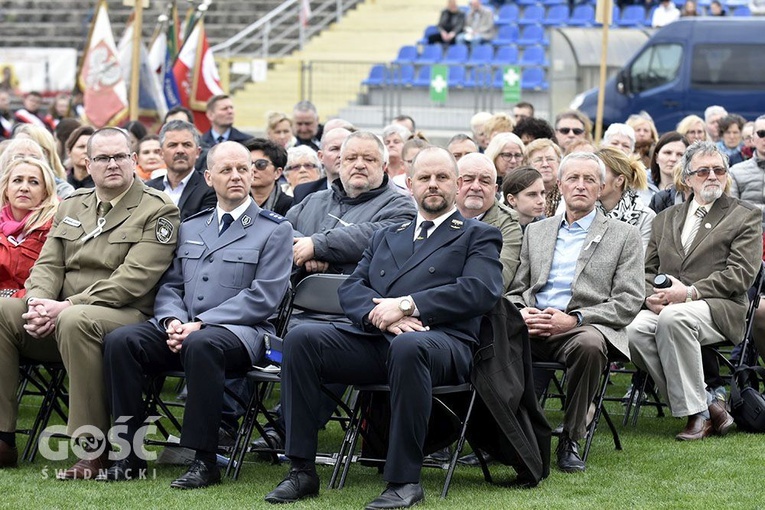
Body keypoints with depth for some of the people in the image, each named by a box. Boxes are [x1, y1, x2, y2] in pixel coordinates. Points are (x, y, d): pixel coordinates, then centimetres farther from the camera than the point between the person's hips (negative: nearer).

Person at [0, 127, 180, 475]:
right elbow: (48, 264, 12)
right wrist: (38, 303, -12)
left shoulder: (157, 211, -3)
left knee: (76, 321, -38)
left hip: (124, 315, -7)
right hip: (58, 313, 7)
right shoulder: (72, 206, 19)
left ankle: (93, 447, -30)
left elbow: (133, 279, -15)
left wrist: (68, 306, -21)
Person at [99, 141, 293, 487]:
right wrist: (172, 321, -6)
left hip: (239, 331, -5)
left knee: (200, 345, -39)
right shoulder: (190, 228, 22)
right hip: (180, 328, 5)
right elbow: (170, 286, 19)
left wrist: (201, 323, -14)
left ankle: (204, 461, -32)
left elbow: (263, 297, -7)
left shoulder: (274, 230, 4)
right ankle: (130, 454, -18)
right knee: (119, 340, -22)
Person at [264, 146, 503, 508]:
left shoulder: (478, 235, 15)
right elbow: (350, 289, 16)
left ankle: (404, 479, -32)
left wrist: (405, 305, -12)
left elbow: (480, 290, -4)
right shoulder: (385, 237, 30)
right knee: (301, 339, -20)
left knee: (407, 346, -41)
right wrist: (380, 314, -9)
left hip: (442, 340, -5)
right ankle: (301, 470, -18)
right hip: (374, 339, 5)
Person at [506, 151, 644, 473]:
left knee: (588, 344, -39)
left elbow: (629, 302, 1)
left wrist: (574, 319, -13)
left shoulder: (624, 236, 12)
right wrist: (522, 313, -6)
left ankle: (570, 440, -22)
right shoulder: (535, 232, 24)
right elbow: (515, 290, 20)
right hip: (533, 327, 3)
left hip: (586, 326, -2)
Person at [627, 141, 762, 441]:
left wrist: (690, 292, -15)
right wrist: (652, 295, -5)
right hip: (664, 307, 5)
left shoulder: (746, 217, 7)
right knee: (634, 330, -29)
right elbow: (648, 269, 19)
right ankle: (708, 406, -21)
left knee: (674, 317, -38)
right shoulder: (666, 219, 23)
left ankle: (697, 412, -27)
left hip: (720, 309, -5)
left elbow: (740, 274, -5)